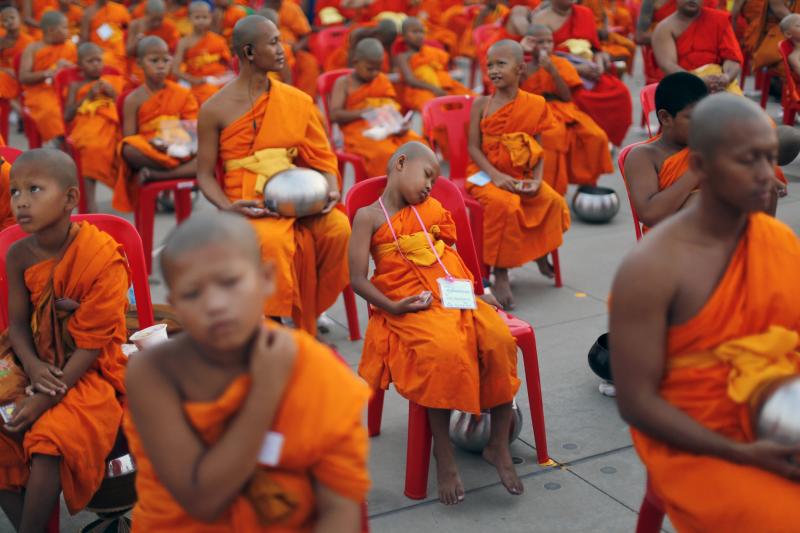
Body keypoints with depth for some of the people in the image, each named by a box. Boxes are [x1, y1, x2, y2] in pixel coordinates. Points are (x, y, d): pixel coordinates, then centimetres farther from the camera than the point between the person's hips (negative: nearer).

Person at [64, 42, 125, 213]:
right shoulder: (76, 86, 19)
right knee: (92, 147, -38)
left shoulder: (113, 81, 23)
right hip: (86, 127, -2)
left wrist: (114, 94, 0)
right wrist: (87, 97, 0)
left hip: (111, 128, 2)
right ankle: (90, 201, -42)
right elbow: (67, 116, 6)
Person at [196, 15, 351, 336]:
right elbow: (205, 174, 4)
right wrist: (227, 208, -14)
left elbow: (322, 158, 12)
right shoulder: (215, 110, 1)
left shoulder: (298, 102, 10)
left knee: (338, 227, -26)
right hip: (251, 208, -3)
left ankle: (310, 309, -1)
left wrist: (332, 190, -9)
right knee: (272, 240, -36)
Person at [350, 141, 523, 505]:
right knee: (446, 351, -35)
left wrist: (474, 292, 8)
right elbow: (358, 280, -3)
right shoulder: (369, 217, 3)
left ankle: (499, 445, -7)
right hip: (410, 308, -5)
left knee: (500, 340, -23)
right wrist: (392, 307, -16)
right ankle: (443, 453, -17)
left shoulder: (431, 209, 19)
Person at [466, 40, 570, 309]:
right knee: (505, 205, -33)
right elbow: (474, 148, -6)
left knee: (554, 201, -19)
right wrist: (496, 175, -20)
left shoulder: (533, 104, 3)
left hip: (522, 177, 3)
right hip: (487, 175, -3)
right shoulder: (481, 104, -2)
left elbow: (537, 148, 3)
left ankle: (540, 252, 12)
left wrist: (536, 180, -13)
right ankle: (501, 275, -21)